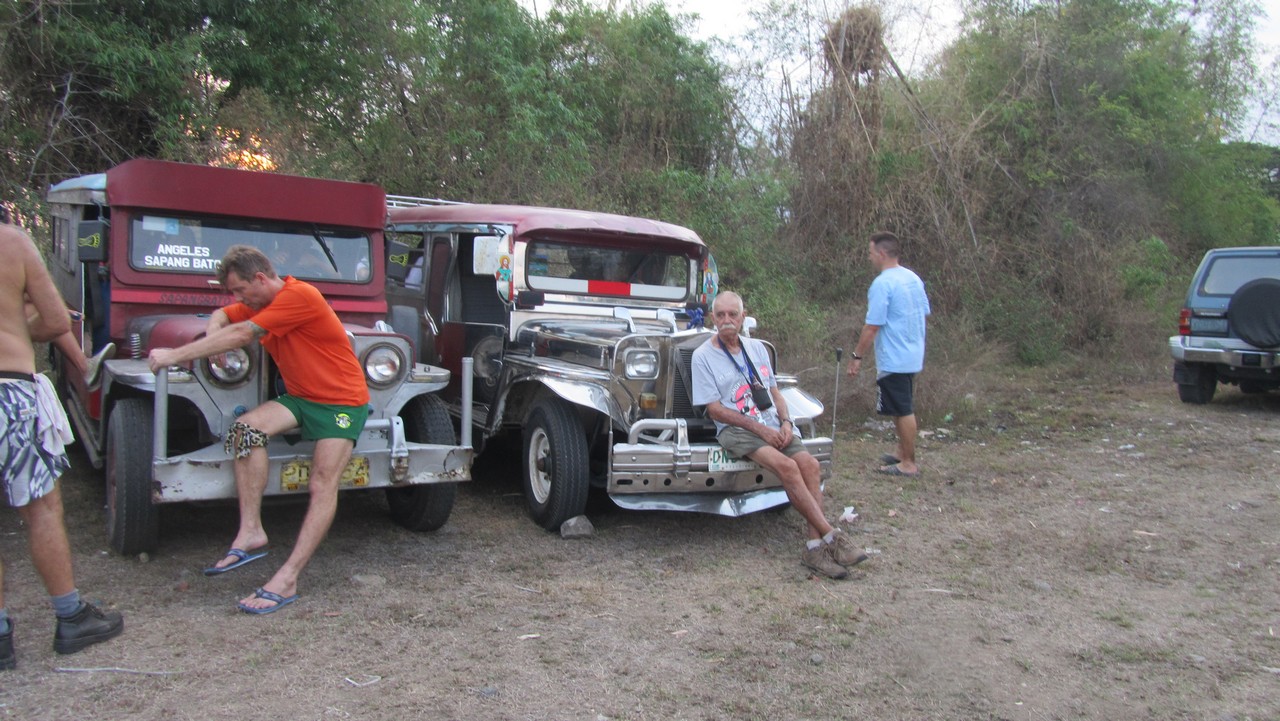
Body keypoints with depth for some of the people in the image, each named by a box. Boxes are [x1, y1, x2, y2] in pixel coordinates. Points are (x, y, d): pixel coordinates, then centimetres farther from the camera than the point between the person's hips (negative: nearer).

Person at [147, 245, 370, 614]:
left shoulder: (299, 296, -21)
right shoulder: (260, 303, 6)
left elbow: (241, 335, -24)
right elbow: (223, 315, 23)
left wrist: (175, 355, -19)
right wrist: (212, 336, -3)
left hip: (342, 401, -8)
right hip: (299, 397, 8)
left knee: (322, 485, -19)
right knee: (245, 428, -18)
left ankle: (286, 581, -20)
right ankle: (251, 534, -15)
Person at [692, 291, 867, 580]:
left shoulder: (757, 348, 16)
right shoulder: (703, 356, 0)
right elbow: (715, 409, -6)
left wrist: (785, 422, -2)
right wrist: (758, 428, -14)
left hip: (773, 426, 5)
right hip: (735, 429, -5)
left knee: (810, 464, -22)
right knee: (787, 466, -29)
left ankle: (815, 546, -22)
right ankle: (831, 536, -24)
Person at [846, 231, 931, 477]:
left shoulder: (882, 284, -19)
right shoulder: (914, 278, 8)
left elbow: (872, 326, -20)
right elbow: (924, 314, 16)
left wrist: (857, 356, -12)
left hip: (893, 361, -9)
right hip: (913, 357, 9)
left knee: (903, 411, -1)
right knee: (903, 409, 20)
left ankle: (909, 464, 7)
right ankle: (903, 451, 32)